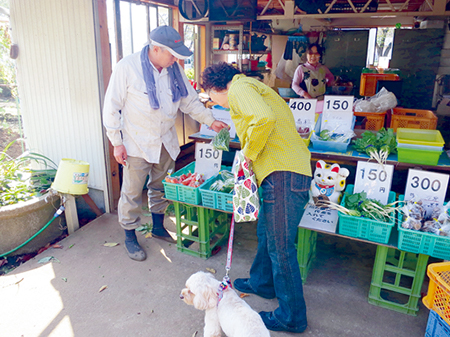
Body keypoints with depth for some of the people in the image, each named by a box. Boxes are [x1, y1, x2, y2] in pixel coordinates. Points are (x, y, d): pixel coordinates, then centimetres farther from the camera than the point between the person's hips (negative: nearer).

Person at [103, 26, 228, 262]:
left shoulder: (174, 69, 0)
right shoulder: (127, 67, -15)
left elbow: (190, 101, 9)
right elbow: (111, 107, -11)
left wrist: (210, 121, -1)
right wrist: (116, 142, -12)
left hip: (165, 141, 5)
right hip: (137, 142, -5)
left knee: (161, 187, 18)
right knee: (132, 192, 3)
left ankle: (158, 227, 39)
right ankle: (130, 237, 24)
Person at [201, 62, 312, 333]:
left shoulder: (239, 89, -6)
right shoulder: (254, 88, 25)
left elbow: (264, 118, -26)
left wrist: (249, 153, -10)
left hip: (283, 175, -11)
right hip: (292, 170, 11)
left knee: (280, 247, 1)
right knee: (266, 233, 25)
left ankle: (292, 317, 17)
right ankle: (262, 283, 46)